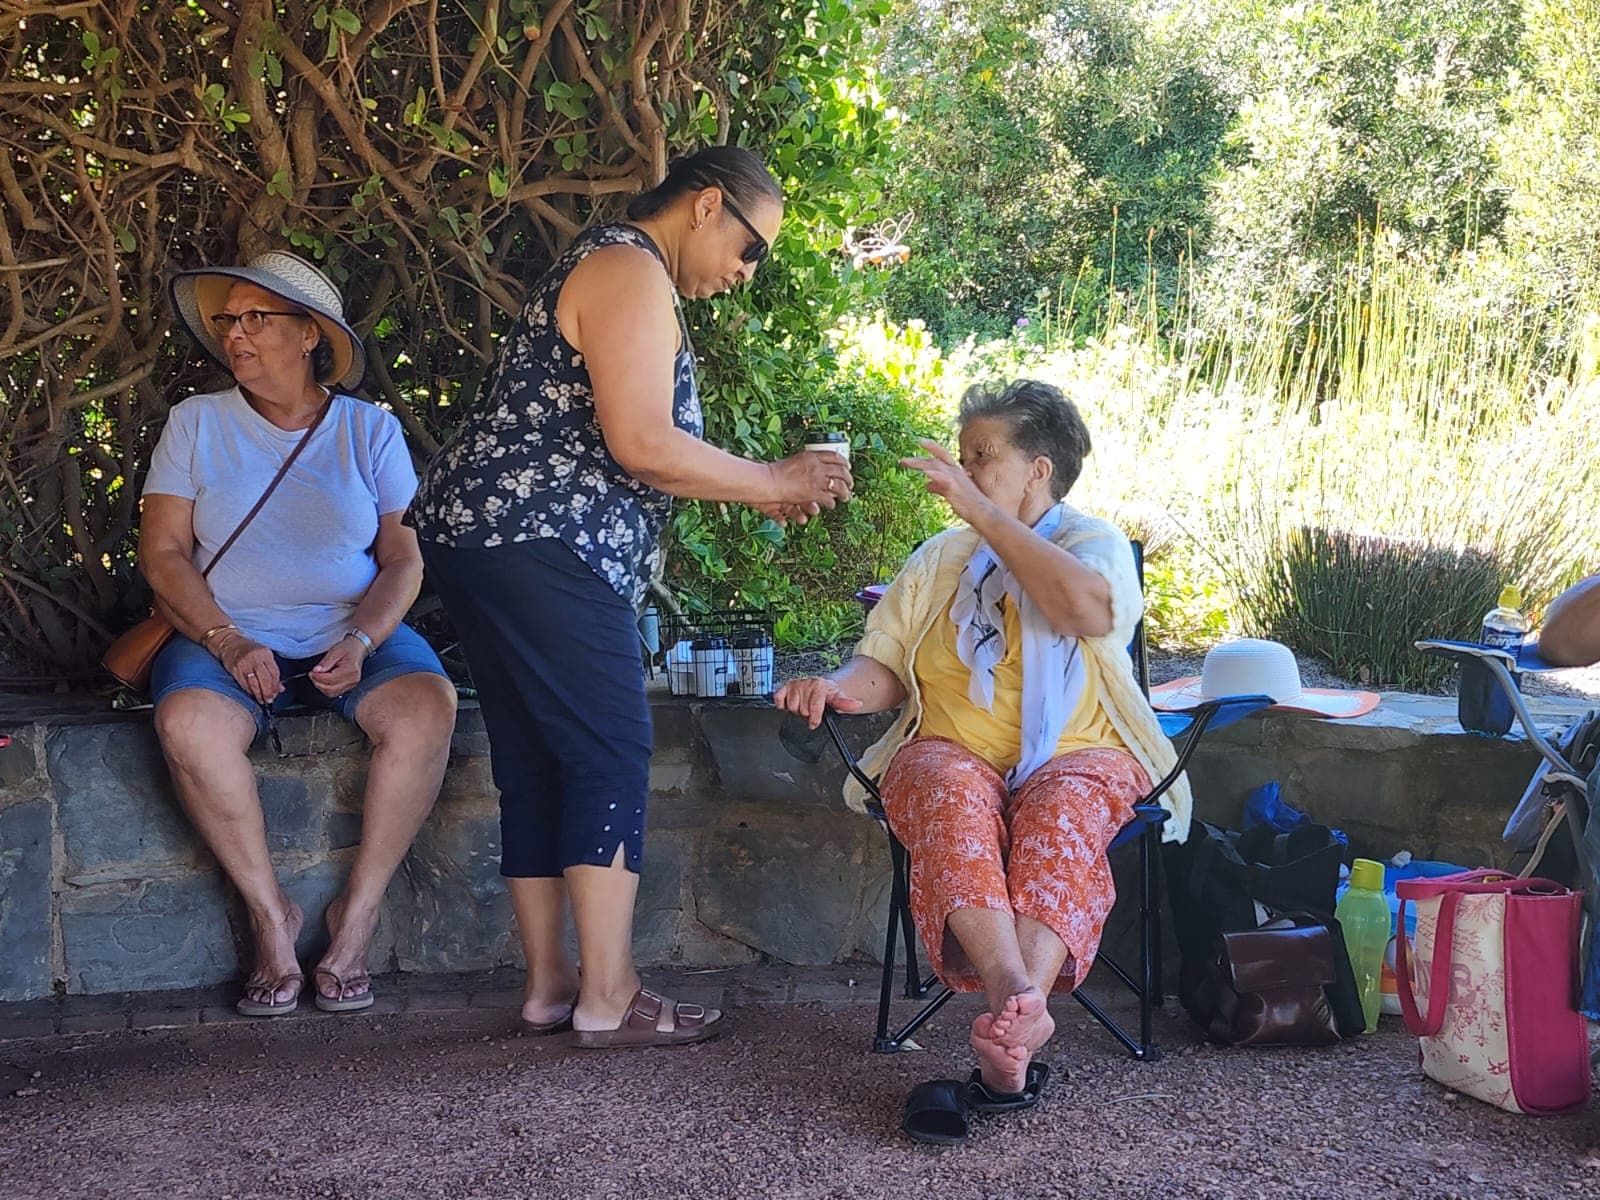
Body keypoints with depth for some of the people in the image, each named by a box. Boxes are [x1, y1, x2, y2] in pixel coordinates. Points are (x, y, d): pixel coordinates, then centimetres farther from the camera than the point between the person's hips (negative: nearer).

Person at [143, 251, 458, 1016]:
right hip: (228, 638, 0)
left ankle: (358, 913, -19)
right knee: (187, 720, -35)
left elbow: (403, 555, 2)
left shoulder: (370, 429, 7)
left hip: (352, 640, 0)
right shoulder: (196, 423, 7)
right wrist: (228, 644, -16)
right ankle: (271, 914, -17)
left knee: (427, 704, -32)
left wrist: (362, 640, -17)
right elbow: (163, 553, 1)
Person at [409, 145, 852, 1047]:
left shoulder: (616, 269, 25)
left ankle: (551, 985, 14)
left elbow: (619, 457, 22)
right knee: (611, 753, -8)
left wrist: (759, 491, 15)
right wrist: (776, 483, -7)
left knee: (537, 761, 10)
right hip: (538, 541, -11)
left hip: (482, 535, 11)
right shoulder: (631, 272, -9)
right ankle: (608, 998, -6)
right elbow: (641, 445, -18)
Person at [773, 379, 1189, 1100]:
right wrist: (837, 686, -11)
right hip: (954, 753, 2)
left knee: (1060, 811, -36)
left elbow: (1089, 609, -17)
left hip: (1078, 756, -2)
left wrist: (982, 511, -14)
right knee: (954, 798, -34)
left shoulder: (1097, 544, 9)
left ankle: (1007, 1034, -53)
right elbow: (884, 669, 14)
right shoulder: (939, 561, 21)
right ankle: (1011, 989, -54)